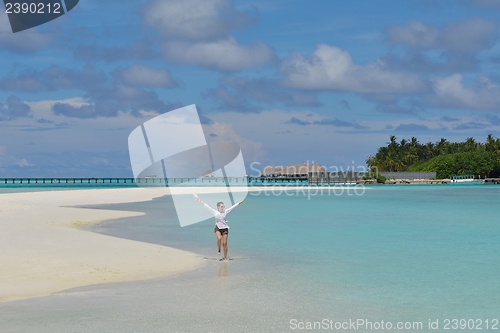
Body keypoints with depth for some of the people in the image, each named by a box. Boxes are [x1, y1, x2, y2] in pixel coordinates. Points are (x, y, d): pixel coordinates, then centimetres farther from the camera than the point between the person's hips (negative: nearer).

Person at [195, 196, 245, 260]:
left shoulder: (225, 212, -3)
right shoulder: (215, 212, -5)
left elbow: (233, 207, -1)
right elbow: (207, 206, -4)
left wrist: (240, 202, -2)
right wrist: (200, 201, -4)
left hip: (225, 228, 1)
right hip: (218, 228, -1)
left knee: (225, 243, 0)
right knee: (219, 238, -30)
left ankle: (225, 257, 9)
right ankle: (218, 250, -5)